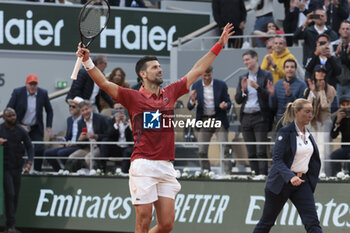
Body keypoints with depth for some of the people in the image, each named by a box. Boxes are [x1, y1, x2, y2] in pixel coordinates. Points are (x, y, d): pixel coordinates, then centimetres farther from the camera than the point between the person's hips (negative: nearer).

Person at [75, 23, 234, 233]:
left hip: (166, 167, 5)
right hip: (143, 166, -5)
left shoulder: (170, 93, 16)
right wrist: (87, 62, -23)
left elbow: (197, 70, 22)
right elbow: (104, 83, -8)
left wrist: (219, 45, 23)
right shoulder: (133, 97, 2)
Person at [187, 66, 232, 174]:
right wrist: (192, 101, -23)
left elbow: (228, 102, 3)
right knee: (202, 152, -1)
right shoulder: (196, 86, 1)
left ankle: (228, 174, -5)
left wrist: (225, 105, -22)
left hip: (219, 120, -2)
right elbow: (189, 107, 0)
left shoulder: (221, 85, -2)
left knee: (224, 149, -8)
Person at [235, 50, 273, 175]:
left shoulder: (266, 75, 1)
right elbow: (238, 100, 12)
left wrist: (257, 87, -20)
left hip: (260, 117, -5)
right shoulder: (243, 78, 16)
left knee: (261, 152, -12)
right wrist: (243, 89, -6)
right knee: (251, 153, 5)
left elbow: (269, 96, -6)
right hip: (246, 117, 5)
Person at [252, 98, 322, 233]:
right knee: (267, 221, 8)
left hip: (302, 182, 5)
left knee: (312, 222, -9)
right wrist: (290, 177, -34)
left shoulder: (308, 134, 8)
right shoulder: (286, 132, -13)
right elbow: (277, 159, -21)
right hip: (281, 182, -5)